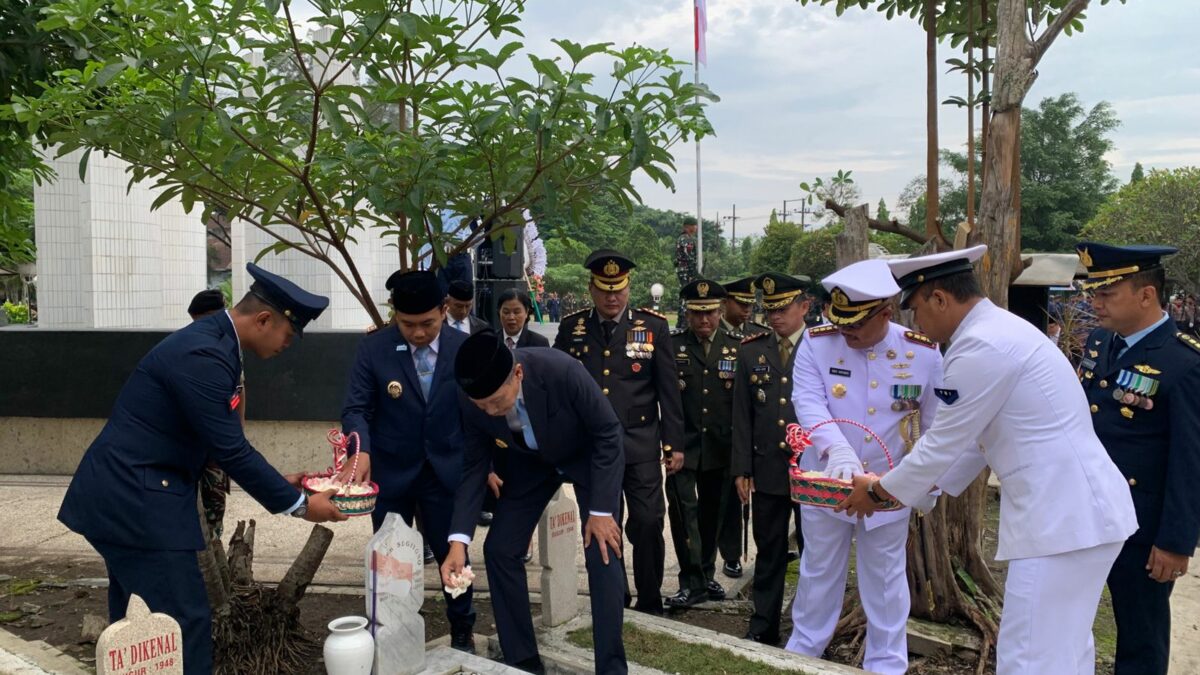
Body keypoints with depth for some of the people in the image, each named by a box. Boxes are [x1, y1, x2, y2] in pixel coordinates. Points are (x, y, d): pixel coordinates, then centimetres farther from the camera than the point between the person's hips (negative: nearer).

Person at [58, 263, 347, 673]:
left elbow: (222, 441, 17)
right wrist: (297, 504, -12)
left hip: (125, 494, 11)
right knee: (185, 622, -6)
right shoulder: (203, 355, -23)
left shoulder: (210, 340, 9)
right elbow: (230, 450, -21)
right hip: (135, 501, -11)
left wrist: (278, 482, 14)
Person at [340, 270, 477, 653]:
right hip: (390, 472, 0)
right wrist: (361, 450, -28)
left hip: (447, 471, 0)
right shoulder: (373, 348, -10)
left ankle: (462, 635, 28)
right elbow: (356, 408, -10)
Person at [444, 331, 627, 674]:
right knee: (498, 549, -2)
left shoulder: (562, 371, -39)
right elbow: (474, 467, -12)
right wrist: (458, 541, -22)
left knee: (602, 553, -13)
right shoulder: (474, 402, -26)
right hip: (533, 461, 4)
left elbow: (608, 432, -25)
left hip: (590, 454, -4)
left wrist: (601, 510, -22)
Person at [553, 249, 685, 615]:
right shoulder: (571, 328, 5)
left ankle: (650, 604, 13)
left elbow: (668, 389, 1)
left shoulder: (653, 326, 0)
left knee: (647, 523, -4)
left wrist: (674, 443, -1)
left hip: (640, 444, -1)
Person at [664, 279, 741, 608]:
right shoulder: (672, 343, -3)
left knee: (712, 513, 13)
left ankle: (706, 574, 29)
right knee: (683, 510, -9)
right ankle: (692, 582, 0)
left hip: (721, 446, 2)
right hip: (683, 444, -2)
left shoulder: (737, 345, 3)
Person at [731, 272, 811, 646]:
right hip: (767, 470, 2)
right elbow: (742, 415, 6)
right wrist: (742, 469, 2)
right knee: (769, 553, 11)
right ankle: (763, 629, 22)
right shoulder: (751, 351, 6)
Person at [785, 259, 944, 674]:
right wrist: (838, 451, -36)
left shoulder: (924, 353, -9)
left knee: (885, 578, 12)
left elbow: (936, 427, 0)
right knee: (818, 572, 15)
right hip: (825, 483, 1)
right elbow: (808, 403, -20)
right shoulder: (816, 343, -10)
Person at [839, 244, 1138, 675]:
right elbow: (974, 438, 21)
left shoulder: (980, 346, -18)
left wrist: (880, 490, 4)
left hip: (1062, 516, -11)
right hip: (1079, 509, 11)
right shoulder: (1001, 331, 15)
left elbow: (944, 441, -12)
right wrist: (905, 488, 21)